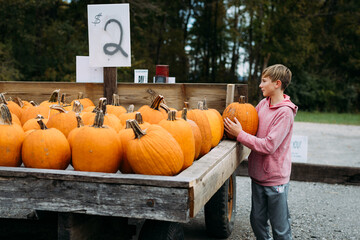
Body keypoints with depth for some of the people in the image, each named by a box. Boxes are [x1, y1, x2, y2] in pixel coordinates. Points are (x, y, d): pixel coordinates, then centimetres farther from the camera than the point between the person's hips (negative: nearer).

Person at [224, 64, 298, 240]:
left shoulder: (285, 112, -18)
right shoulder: (263, 103, 5)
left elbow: (268, 146, -23)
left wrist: (240, 134, -19)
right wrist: (234, 126, -2)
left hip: (275, 179, -7)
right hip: (258, 174, 7)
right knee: (257, 220, 18)